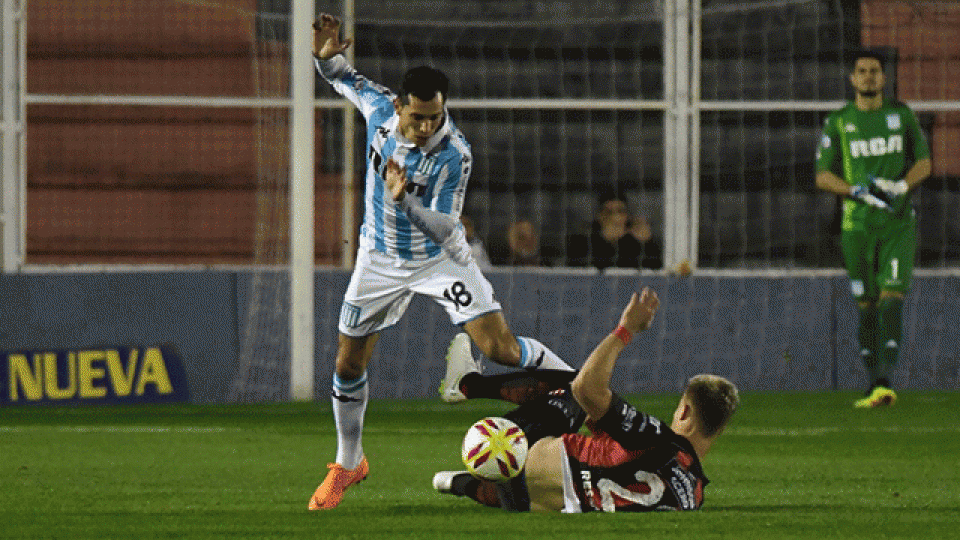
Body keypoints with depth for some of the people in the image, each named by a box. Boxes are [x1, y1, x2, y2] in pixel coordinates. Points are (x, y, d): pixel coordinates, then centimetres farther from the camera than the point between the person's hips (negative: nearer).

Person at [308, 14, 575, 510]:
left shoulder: (453, 155, -29)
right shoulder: (378, 107, -16)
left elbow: (446, 228, -28)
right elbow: (343, 77, 6)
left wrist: (406, 201, -46)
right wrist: (326, 55, -18)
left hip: (440, 258, -4)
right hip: (381, 259, 4)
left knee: (499, 347, -16)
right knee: (348, 362, 7)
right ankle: (348, 464, 29)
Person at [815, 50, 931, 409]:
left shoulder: (902, 115, 8)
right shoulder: (838, 123, 5)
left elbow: (923, 164, 11)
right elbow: (823, 176, 4)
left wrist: (900, 187, -10)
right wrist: (859, 191, -13)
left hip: (899, 222, -1)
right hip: (857, 224, 1)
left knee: (892, 298, -16)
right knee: (867, 306, 3)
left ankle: (885, 382, -24)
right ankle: (873, 384, 12)